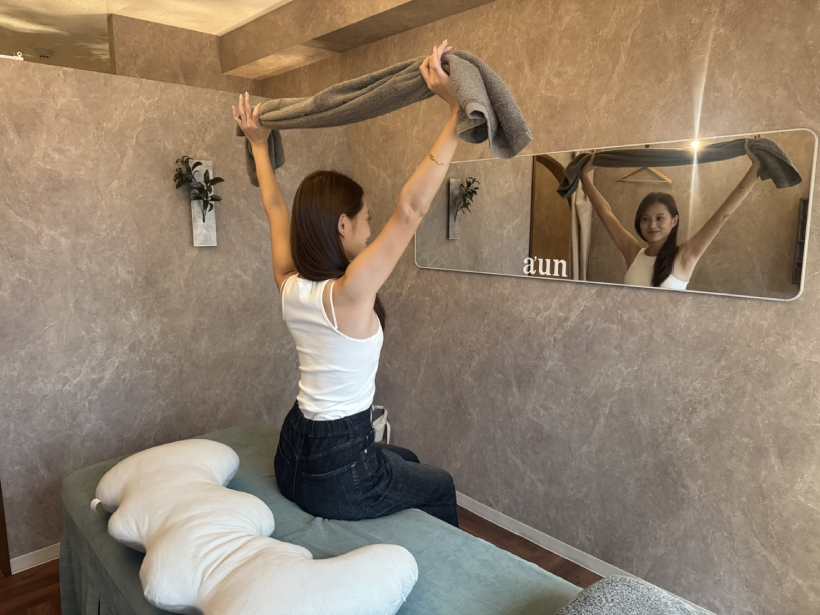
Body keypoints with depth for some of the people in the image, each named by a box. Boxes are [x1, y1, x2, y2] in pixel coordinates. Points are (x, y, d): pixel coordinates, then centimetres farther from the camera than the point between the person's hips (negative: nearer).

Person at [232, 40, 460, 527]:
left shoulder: (290, 285, -5)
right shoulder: (348, 293, -27)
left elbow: (277, 209, 10)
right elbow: (412, 208, -33)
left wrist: (260, 145, 22)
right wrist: (457, 110, -31)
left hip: (295, 453, 8)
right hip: (337, 471, -7)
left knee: (406, 459, 32)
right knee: (440, 485, 21)